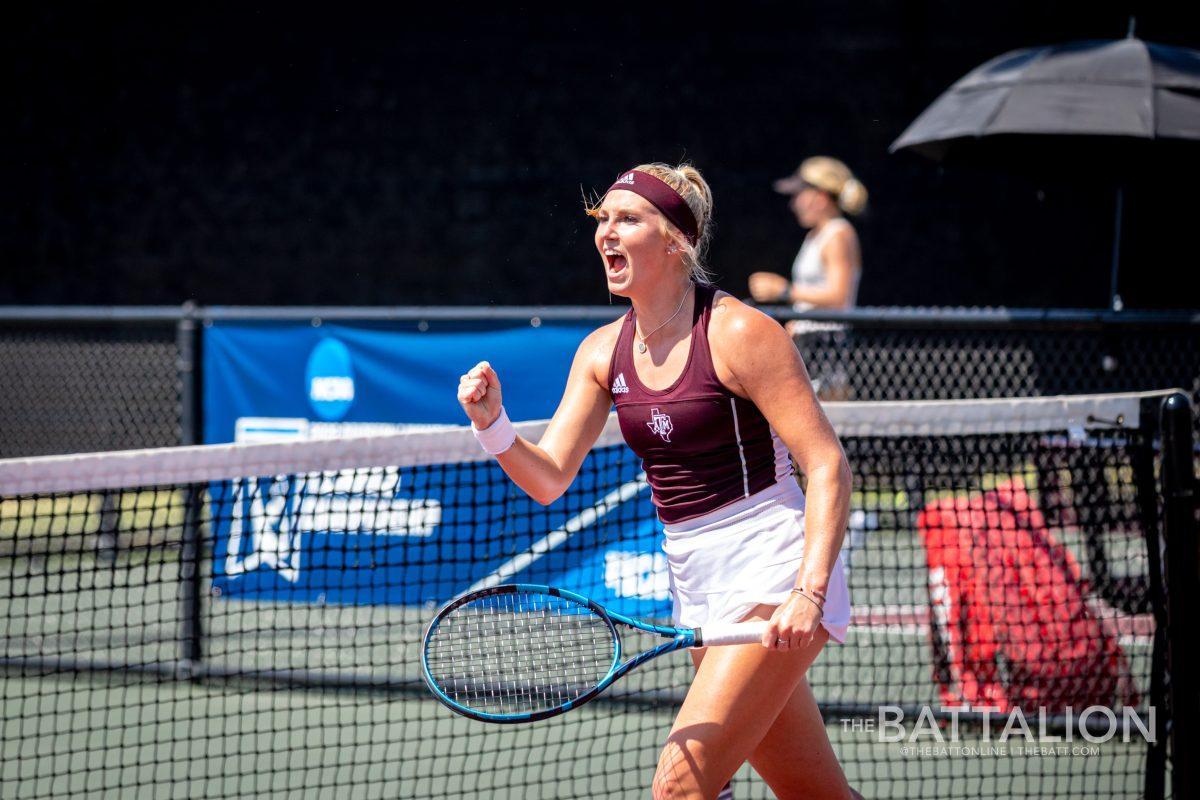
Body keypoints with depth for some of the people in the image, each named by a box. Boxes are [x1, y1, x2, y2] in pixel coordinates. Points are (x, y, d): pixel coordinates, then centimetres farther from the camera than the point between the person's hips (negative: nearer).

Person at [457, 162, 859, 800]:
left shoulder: (738, 333, -13)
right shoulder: (603, 352, 7)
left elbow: (828, 467, -16)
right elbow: (548, 478, 4)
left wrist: (809, 592, -27)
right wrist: (492, 424, -17)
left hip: (771, 574, -7)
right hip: (694, 583, 7)